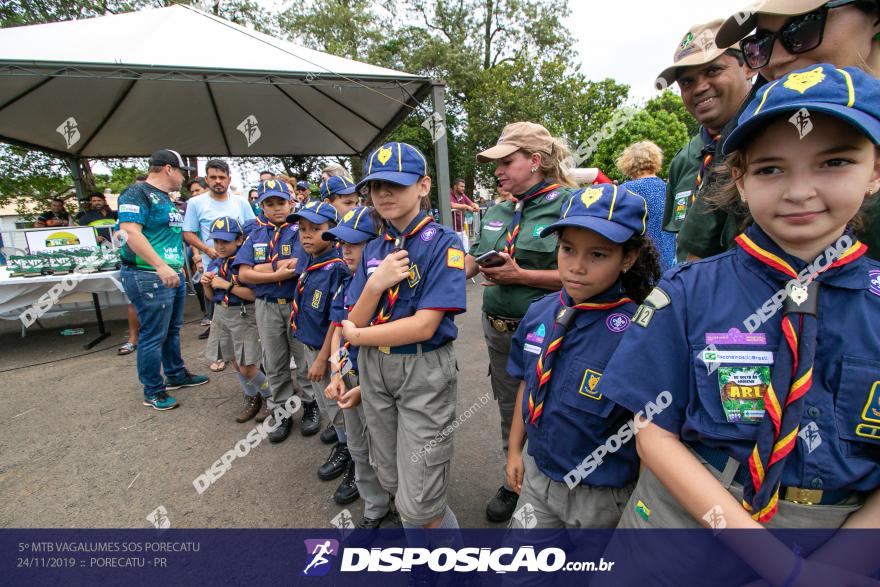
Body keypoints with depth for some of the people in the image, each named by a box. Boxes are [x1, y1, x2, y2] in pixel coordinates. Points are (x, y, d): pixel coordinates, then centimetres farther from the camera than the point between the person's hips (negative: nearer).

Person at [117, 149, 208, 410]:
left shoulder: (165, 198, 18)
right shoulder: (137, 193, -11)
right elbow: (131, 233, -22)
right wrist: (161, 266, -28)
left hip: (173, 274, 10)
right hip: (149, 276, -9)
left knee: (172, 331, 19)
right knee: (153, 336, -1)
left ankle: (176, 375, 34)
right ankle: (153, 392, 12)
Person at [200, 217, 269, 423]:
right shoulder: (214, 264, 6)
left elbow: (255, 294, -22)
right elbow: (212, 296, 14)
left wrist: (228, 285, -23)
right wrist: (206, 285, -6)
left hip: (243, 316, -7)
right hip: (221, 315, 7)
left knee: (247, 368, -5)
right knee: (236, 364, 15)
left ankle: (270, 397, 19)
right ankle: (251, 398, 34)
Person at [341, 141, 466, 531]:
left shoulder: (442, 243, -12)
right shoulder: (374, 250, 7)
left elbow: (424, 326, -20)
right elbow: (355, 322, 2)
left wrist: (356, 337, -8)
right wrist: (375, 284, -18)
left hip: (424, 372, -6)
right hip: (374, 370, 6)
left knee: (419, 502, 1)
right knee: (392, 481, 20)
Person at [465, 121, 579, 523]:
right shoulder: (497, 212, 8)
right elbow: (474, 256, 15)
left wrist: (521, 276, -22)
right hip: (498, 329, 7)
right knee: (509, 413, 21)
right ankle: (511, 484, 43)